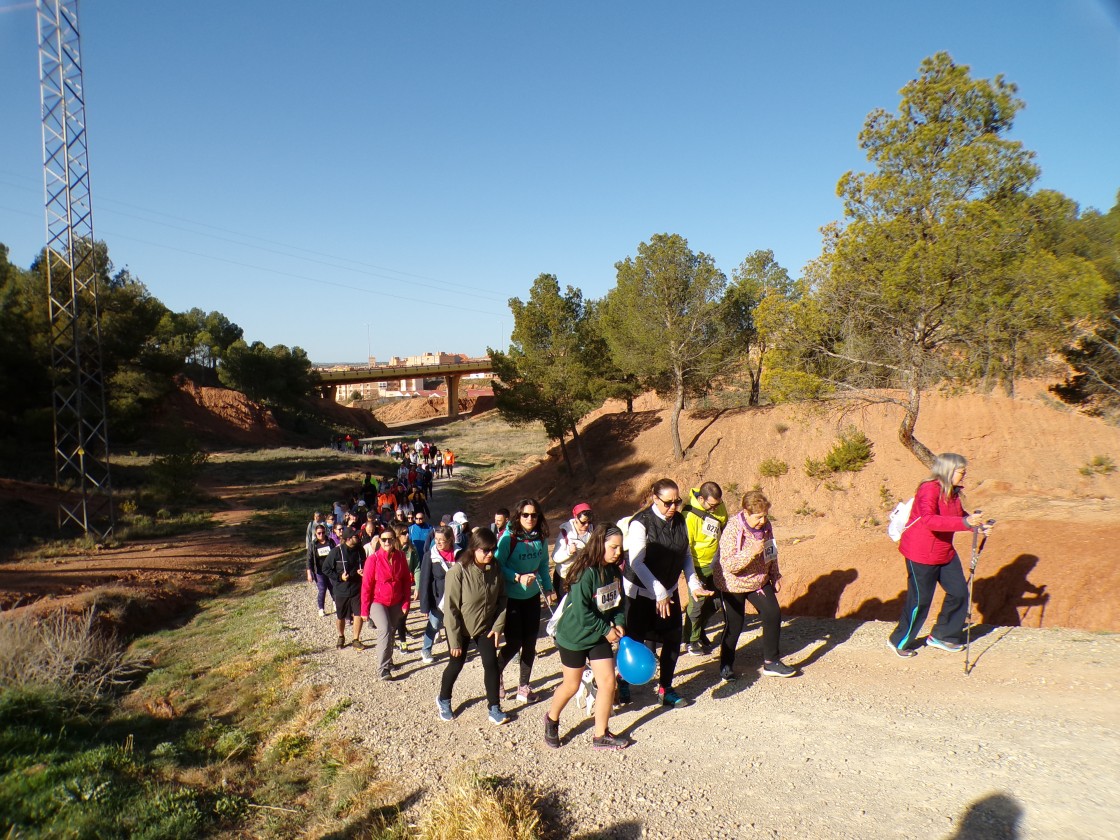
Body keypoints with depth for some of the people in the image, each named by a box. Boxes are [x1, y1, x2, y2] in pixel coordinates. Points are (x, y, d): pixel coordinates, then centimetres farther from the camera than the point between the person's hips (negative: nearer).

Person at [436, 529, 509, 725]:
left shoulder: (494, 569, -13)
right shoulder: (458, 571, -27)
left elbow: (502, 598, -1)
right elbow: (451, 608, -22)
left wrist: (498, 626, -7)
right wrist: (455, 640, -18)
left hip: (486, 627, 3)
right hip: (461, 629, -3)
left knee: (491, 664, -1)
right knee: (455, 665, 13)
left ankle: (494, 708, 15)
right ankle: (443, 700, 39)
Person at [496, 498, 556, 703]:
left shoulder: (541, 538, -3)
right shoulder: (509, 538, -18)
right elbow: (498, 565, -15)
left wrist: (548, 589, 4)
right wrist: (518, 578, -26)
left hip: (533, 596, 5)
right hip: (511, 597, -5)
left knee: (530, 642, 10)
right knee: (514, 642, -2)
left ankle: (524, 685, 27)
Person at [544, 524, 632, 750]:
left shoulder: (614, 571, -3)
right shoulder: (586, 572, -26)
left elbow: (618, 600, 9)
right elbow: (581, 612, -27)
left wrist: (619, 623, -7)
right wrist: (606, 630, -18)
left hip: (600, 636, 6)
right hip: (574, 636, -6)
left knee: (608, 682, 2)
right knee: (572, 685, 9)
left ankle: (601, 736, 18)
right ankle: (552, 719, 38)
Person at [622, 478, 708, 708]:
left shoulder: (679, 521, -1)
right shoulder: (641, 523, -20)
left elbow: (686, 555, 10)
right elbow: (637, 563, -23)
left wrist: (694, 584, -1)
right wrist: (659, 593, -26)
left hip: (669, 592, 6)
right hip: (640, 593, -6)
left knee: (673, 640, 7)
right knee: (635, 641, 5)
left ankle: (665, 689, 24)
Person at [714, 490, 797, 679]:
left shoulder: (766, 525, -6)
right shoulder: (732, 530, -27)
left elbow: (771, 553, 11)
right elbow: (729, 565, -31)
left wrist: (775, 576, 14)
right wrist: (752, 552, -40)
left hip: (760, 581, 6)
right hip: (733, 585, -6)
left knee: (773, 615, 0)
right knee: (734, 625, 2)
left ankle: (771, 662, 15)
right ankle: (726, 666, 21)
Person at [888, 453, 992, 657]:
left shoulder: (952, 492, 5)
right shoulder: (929, 489, -23)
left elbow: (960, 515, 19)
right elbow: (929, 520, -38)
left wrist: (977, 523, -1)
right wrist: (965, 522, -44)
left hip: (945, 552, 9)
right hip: (921, 553, -9)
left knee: (959, 592, 11)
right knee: (920, 599, -1)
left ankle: (941, 636, 30)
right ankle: (900, 642, 18)